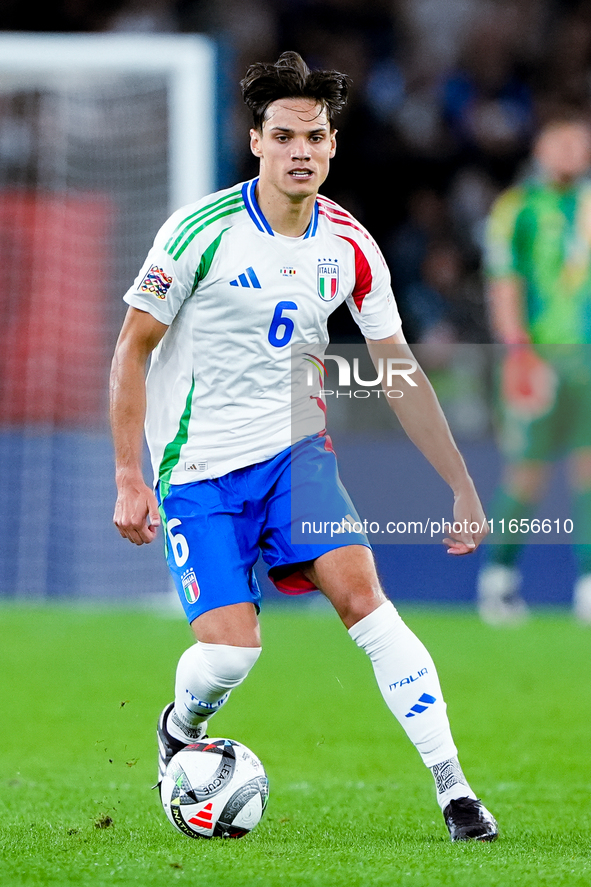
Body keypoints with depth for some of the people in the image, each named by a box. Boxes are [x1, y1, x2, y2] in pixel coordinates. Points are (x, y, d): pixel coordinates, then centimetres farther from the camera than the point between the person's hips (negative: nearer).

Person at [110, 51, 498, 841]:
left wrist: (464, 488, 2)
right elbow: (132, 348, -7)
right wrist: (129, 481, -11)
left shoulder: (350, 248, -2)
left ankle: (454, 789, -16)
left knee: (361, 593, -18)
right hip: (199, 467, -3)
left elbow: (400, 376, 6)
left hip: (296, 450, 3)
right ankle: (180, 728, 23)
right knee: (231, 651, -14)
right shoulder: (203, 230, -14)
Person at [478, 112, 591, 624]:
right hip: (539, 355, -3)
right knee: (526, 471, -3)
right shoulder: (517, 208, 0)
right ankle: (499, 572, 15)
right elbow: (504, 285, -5)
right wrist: (519, 348, -16)